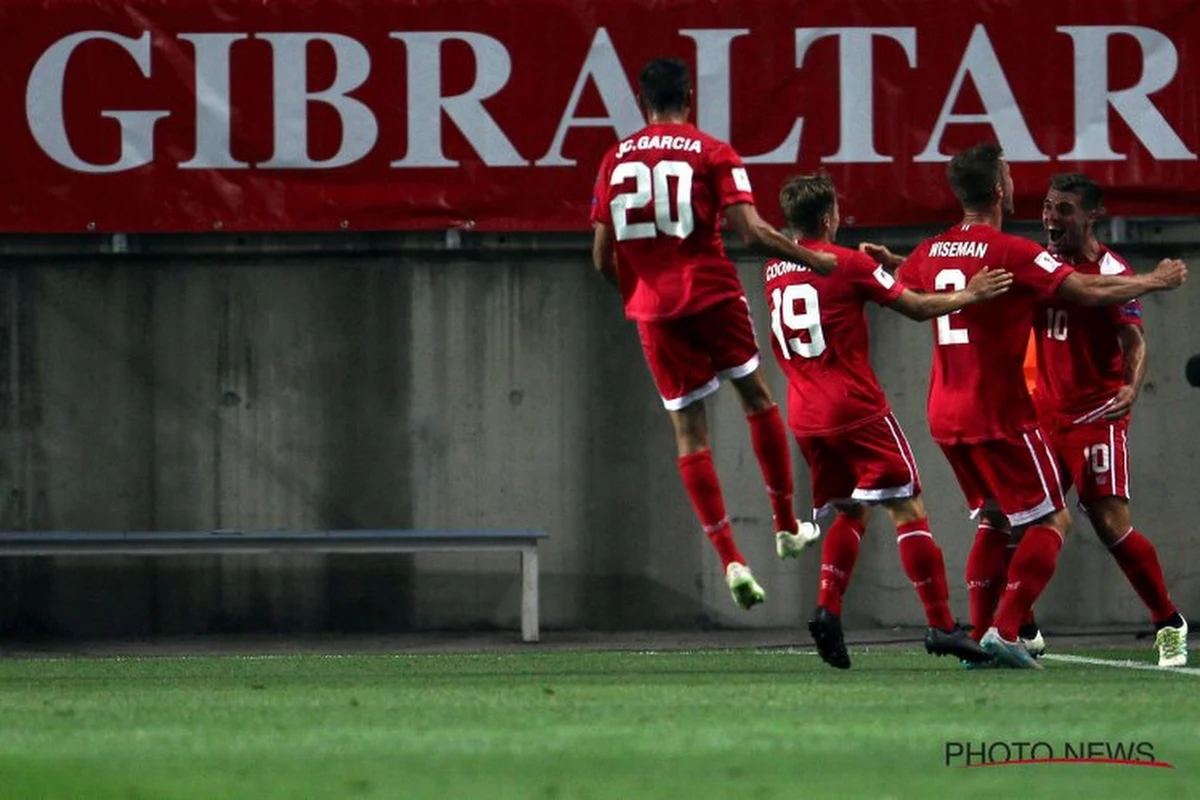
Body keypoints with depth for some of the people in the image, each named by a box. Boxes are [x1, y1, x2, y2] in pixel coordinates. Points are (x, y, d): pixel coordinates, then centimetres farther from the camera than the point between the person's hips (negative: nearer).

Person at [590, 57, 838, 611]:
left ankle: (729, 559, -3)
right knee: (757, 398, 20)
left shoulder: (615, 161, 7)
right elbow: (752, 233, -14)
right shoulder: (712, 154, -3)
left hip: (652, 310, 2)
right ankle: (786, 525, 25)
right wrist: (818, 261, -5)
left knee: (688, 432, 5)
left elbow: (603, 258, 7)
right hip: (712, 293, -2)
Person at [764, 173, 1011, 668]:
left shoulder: (773, 274, 10)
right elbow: (918, 308, -2)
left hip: (806, 418, 6)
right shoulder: (847, 263, -7)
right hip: (856, 409, -6)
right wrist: (968, 296, 8)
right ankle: (941, 624, -9)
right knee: (907, 510, -4)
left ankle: (828, 609, -3)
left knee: (850, 513, 17)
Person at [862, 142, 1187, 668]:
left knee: (994, 520, 19)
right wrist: (1157, 282, -3)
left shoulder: (931, 253, 6)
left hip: (945, 416, 7)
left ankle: (979, 635, 10)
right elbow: (1089, 291, -17)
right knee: (1051, 520, 0)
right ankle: (1005, 631, -13)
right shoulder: (1012, 253, -14)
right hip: (1000, 415, -7)